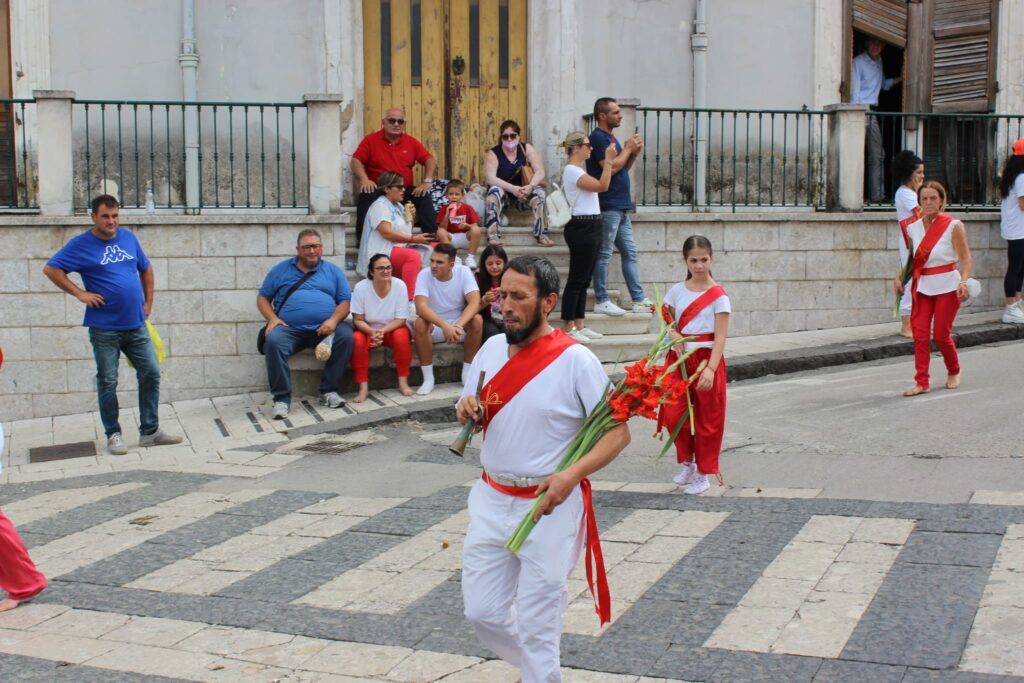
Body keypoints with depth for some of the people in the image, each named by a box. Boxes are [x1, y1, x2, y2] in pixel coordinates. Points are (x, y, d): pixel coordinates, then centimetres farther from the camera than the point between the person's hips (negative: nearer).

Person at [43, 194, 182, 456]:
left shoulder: (128, 238, 9)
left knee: (151, 374, 4)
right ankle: (113, 435, 13)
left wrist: (148, 301, 14)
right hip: (104, 328, -4)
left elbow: (145, 269, 22)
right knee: (107, 382, 2)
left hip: (136, 325, 5)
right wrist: (79, 293, -11)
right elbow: (50, 269, -7)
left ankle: (150, 431, 13)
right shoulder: (81, 245, -5)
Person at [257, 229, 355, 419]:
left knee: (346, 335, -29)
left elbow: (345, 301, 9)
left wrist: (333, 320, -12)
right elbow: (263, 298, 16)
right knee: (273, 340, -33)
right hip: (290, 330, -1)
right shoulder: (281, 270, 16)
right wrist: (272, 318, -5)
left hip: (324, 329, 1)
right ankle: (281, 398, -25)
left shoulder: (333, 271, 16)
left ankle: (329, 391, -17)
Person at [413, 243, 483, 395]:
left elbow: (475, 302, -25)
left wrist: (458, 325, -42)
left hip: (459, 325, 1)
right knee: (420, 323, -33)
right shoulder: (424, 275, -16)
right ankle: (428, 378, -22)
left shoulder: (464, 272, -13)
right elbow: (421, 308, -29)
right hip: (434, 326, -1)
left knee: (477, 320, -29)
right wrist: (445, 326, -44)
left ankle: (467, 373, -13)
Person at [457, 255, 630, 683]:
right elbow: (473, 418, 17)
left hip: (549, 506, -6)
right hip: (491, 501, 6)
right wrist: (467, 412, -8)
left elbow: (618, 432, -14)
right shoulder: (491, 350, 4)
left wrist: (570, 475, -28)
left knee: (536, 626, 0)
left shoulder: (575, 360, -14)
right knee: (482, 612, 12)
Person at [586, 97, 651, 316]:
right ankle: (601, 301, 1)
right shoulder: (597, 137, -11)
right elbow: (611, 167, -20)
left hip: (621, 207, 10)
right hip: (608, 206, -10)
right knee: (603, 254, -4)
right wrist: (628, 148, -7)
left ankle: (639, 300, 12)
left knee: (629, 253, 9)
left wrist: (634, 153, 5)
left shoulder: (610, 138, 18)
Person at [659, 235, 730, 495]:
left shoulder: (718, 296, -7)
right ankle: (687, 462, 23)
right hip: (680, 359, 4)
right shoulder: (677, 291, 5)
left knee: (706, 418, 4)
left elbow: (720, 337, -12)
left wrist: (710, 369, -22)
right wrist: (673, 334, -9)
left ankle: (703, 473, 17)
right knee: (674, 415, -2)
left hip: (706, 359, -3)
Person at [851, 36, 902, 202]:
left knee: (878, 155, 5)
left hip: (873, 112, 8)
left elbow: (884, 85, 33)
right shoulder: (858, 61, -4)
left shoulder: (879, 62, 18)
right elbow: (854, 89, -10)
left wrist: (900, 78, 14)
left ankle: (876, 195, 8)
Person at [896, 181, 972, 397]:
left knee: (941, 334, 0)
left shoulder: (953, 226, -8)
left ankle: (954, 371, 28)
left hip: (946, 286, -4)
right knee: (920, 333, -4)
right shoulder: (914, 227, 5)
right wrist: (900, 278, 4)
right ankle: (921, 382, 1)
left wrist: (963, 281, -23)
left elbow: (965, 258, -9)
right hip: (921, 286, 4)